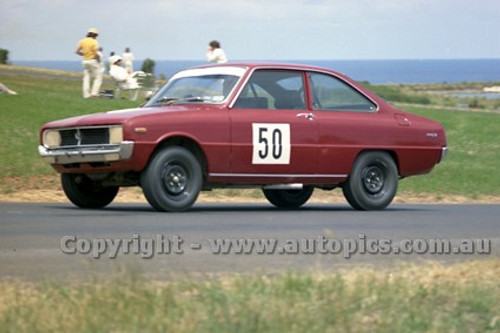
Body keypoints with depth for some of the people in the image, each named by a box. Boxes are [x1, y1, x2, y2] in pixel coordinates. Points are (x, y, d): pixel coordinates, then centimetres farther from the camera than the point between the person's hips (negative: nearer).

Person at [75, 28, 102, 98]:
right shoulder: (94, 42, -12)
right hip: (93, 60, -6)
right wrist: (98, 57, 1)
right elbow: (95, 53, -20)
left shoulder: (82, 41, 4)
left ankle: (86, 94, 4)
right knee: (98, 77, 2)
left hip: (84, 61, 6)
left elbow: (77, 51, 3)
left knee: (86, 78, 10)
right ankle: (94, 92, -11)